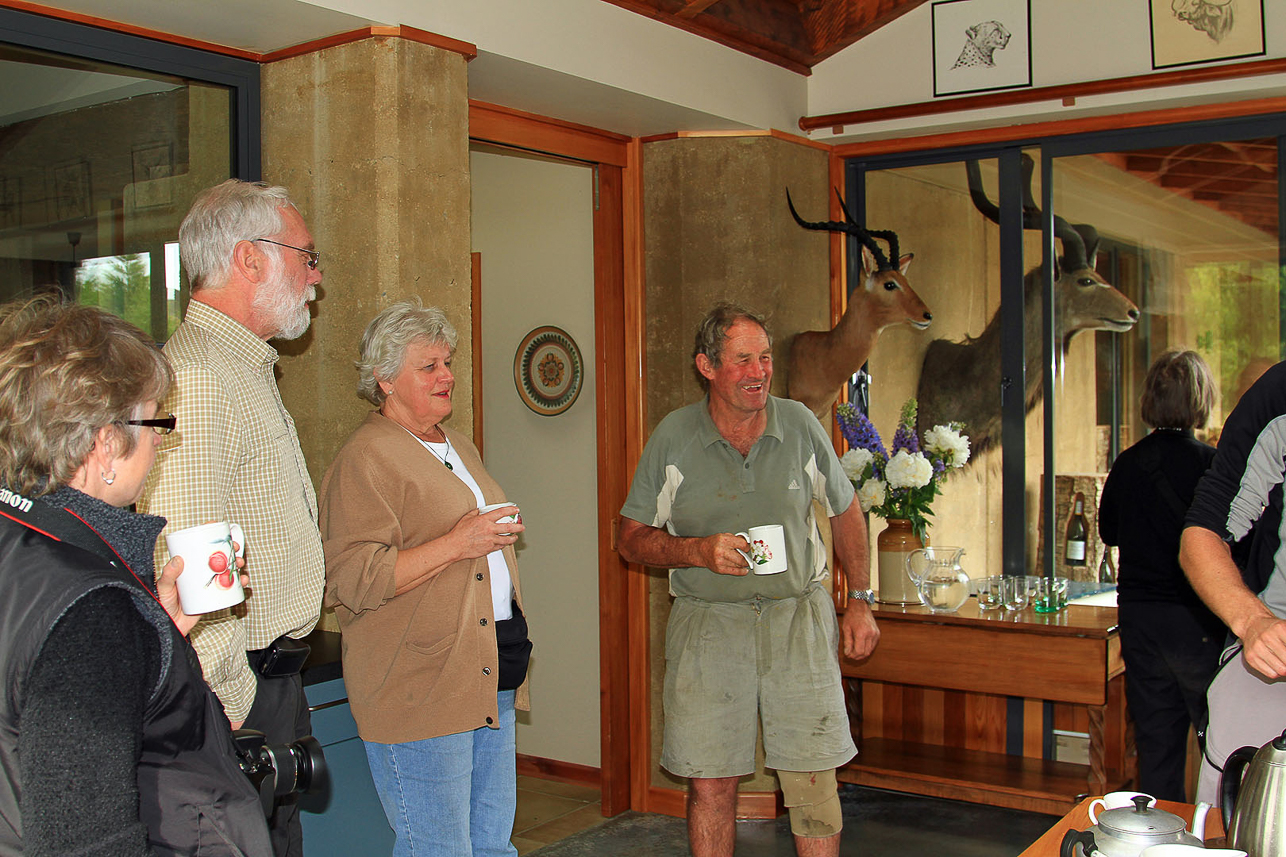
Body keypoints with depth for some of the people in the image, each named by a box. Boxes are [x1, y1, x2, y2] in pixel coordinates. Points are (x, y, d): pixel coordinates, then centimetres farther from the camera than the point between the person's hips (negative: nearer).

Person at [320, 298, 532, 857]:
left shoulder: (460, 448, 19)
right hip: (419, 690, -9)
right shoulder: (366, 459, -11)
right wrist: (456, 544, -21)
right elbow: (351, 580, -20)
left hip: (491, 678, 9)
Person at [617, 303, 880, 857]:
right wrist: (697, 550, -15)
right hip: (707, 621, 0)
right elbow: (632, 538, 3)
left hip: (799, 618, 1)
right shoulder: (673, 438, -2)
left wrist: (860, 601, 11)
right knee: (710, 783, 2)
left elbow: (845, 511, 15)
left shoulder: (799, 425, 2)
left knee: (813, 778, 0)